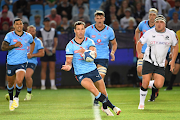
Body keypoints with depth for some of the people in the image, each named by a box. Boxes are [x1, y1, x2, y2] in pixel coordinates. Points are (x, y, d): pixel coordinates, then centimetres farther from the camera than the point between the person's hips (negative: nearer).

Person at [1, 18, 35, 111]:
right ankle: (11, 100, 37)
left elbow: (32, 43, 27)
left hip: (22, 63, 0)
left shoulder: (28, 36, 4)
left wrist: (30, 53, 14)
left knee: (19, 81, -21)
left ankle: (16, 97, 6)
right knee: (10, 83, 12)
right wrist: (14, 45, -17)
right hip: (11, 63, 0)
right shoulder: (10, 35, -4)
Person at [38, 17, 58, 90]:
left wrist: (54, 48, -15)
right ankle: (43, 85, 2)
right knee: (44, 68, -1)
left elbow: (56, 41, 5)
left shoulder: (54, 31, 8)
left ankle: (52, 85, -2)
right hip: (44, 51, -2)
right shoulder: (41, 31, 1)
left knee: (52, 68, -2)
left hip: (52, 51, 2)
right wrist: (46, 49, -18)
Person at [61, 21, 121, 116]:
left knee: (103, 92, 7)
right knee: (94, 91, -25)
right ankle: (113, 107, -16)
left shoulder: (89, 41, -3)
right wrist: (68, 66, -31)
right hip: (81, 75, -3)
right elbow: (68, 61, -6)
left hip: (93, 70, 3)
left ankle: (105, 108, 38)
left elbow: (94, 54, -21)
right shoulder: (70, 46, -5)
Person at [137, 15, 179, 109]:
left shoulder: (171, 34, 0)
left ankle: (152, 85, 24)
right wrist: (139, 53, -13)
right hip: (149, 62, -2)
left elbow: (175, 46, 14)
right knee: (145, 82, -11)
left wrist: (173, 61, 6)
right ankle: (141, 103, 9)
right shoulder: (149, 33, -6)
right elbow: (140, 43, 6)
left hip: (161, 64, 2)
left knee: (159, 85, -13)